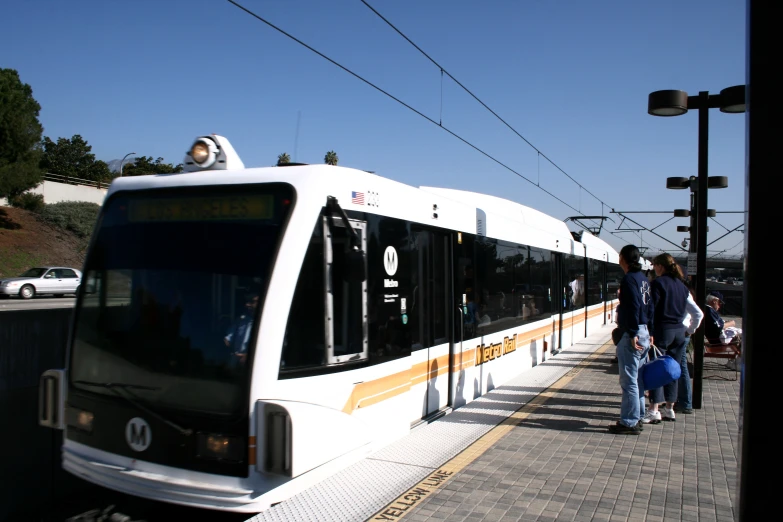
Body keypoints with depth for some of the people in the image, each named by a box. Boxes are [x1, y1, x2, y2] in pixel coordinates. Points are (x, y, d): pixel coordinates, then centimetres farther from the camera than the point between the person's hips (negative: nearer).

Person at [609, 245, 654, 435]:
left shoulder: (629, 279, -13)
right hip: (644, 333, 10)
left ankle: (630, 422, 0)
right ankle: (637, 418, 24)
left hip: (632, 335, -10)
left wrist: (632, 334, -21)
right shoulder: (643, 278, 15)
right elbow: (650, 307, 16)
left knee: (629, 380, -5)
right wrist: (650, 332, 18)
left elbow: (633, 307, -21)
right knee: (637, 378, 16)